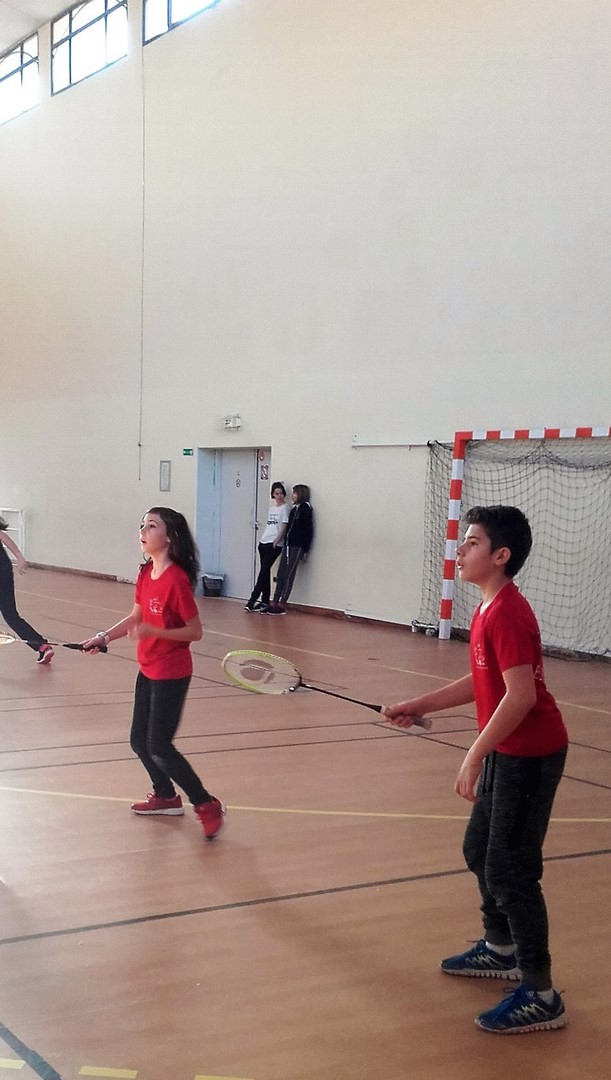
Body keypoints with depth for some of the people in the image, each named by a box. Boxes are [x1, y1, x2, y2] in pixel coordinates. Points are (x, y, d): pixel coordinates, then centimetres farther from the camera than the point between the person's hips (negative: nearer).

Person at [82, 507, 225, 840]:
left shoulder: (176, 579, -22)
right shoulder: (146, 574, 2)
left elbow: (195, 631, -18)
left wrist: (153, 632, -28)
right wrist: (103, 637, 7)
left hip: (171, 675, -8)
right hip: (147, 671, 8)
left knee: (159, 747, -7)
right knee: (139, 741, 16)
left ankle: (207, 805, 6)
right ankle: (166, 797, 36)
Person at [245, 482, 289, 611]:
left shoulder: (284, 508, -3)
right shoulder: (271, 508, 17)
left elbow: (284, 526, -10)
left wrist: (277, 540, -17)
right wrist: (263, 539, 14)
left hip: (275, 544, -7)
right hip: (264, 542, 7)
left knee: (264, 571, -10)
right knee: (265, 572, 7)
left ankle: (253, 600, -11)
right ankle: (265, 601, 11)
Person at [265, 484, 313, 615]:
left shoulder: (306, 509, -5)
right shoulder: (294, 509, 18)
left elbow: (308, 530, -9)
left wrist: (305, 550, -12)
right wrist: (284, 543, 9)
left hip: (297, 546, -7)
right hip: (288, 545, 7)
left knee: (289, 575, -7)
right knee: (280, 575, 3)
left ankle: (282, 605, -6)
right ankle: (275, 603, 4)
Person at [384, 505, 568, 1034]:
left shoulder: (506, 613, -22)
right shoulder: (489, 609, 9)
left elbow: (521, 694, -29)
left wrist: (474, 757, -26)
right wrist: (420, 705, 17)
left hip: (529, 756, -10)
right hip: (506, 752, 10)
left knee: (510, 870, -6)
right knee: (480, 851, 21)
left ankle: (540, 996, 4)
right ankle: (501, 949, 40)